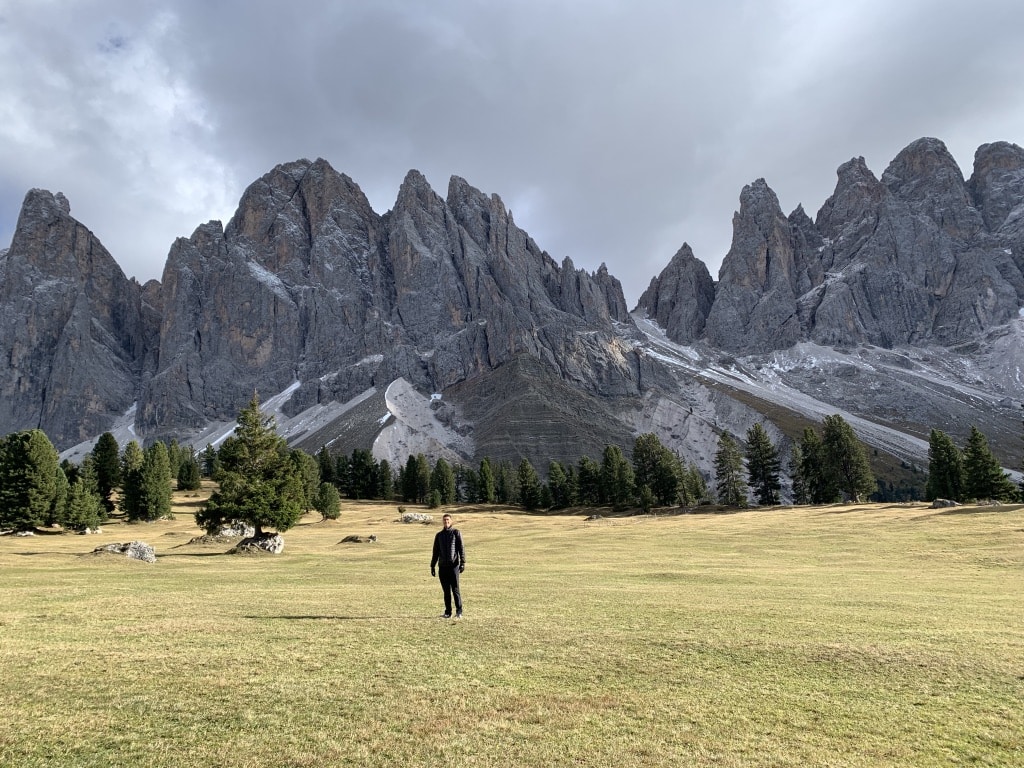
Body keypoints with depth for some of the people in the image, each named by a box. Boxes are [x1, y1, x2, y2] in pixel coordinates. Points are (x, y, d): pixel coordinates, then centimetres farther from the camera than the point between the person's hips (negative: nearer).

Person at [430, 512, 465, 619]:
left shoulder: (456, 532, 3)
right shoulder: (439, 535, 14)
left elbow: (461, 548, -3)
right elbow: (435, 551, 18)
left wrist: (463, 562, -12)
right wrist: (432, 566, 13)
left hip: (454, 565, -4)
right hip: (442, 566, 4)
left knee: (455, 589, -6)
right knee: (446, 591, 6)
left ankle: (459, 612, 0)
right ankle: (448, 612, 11)